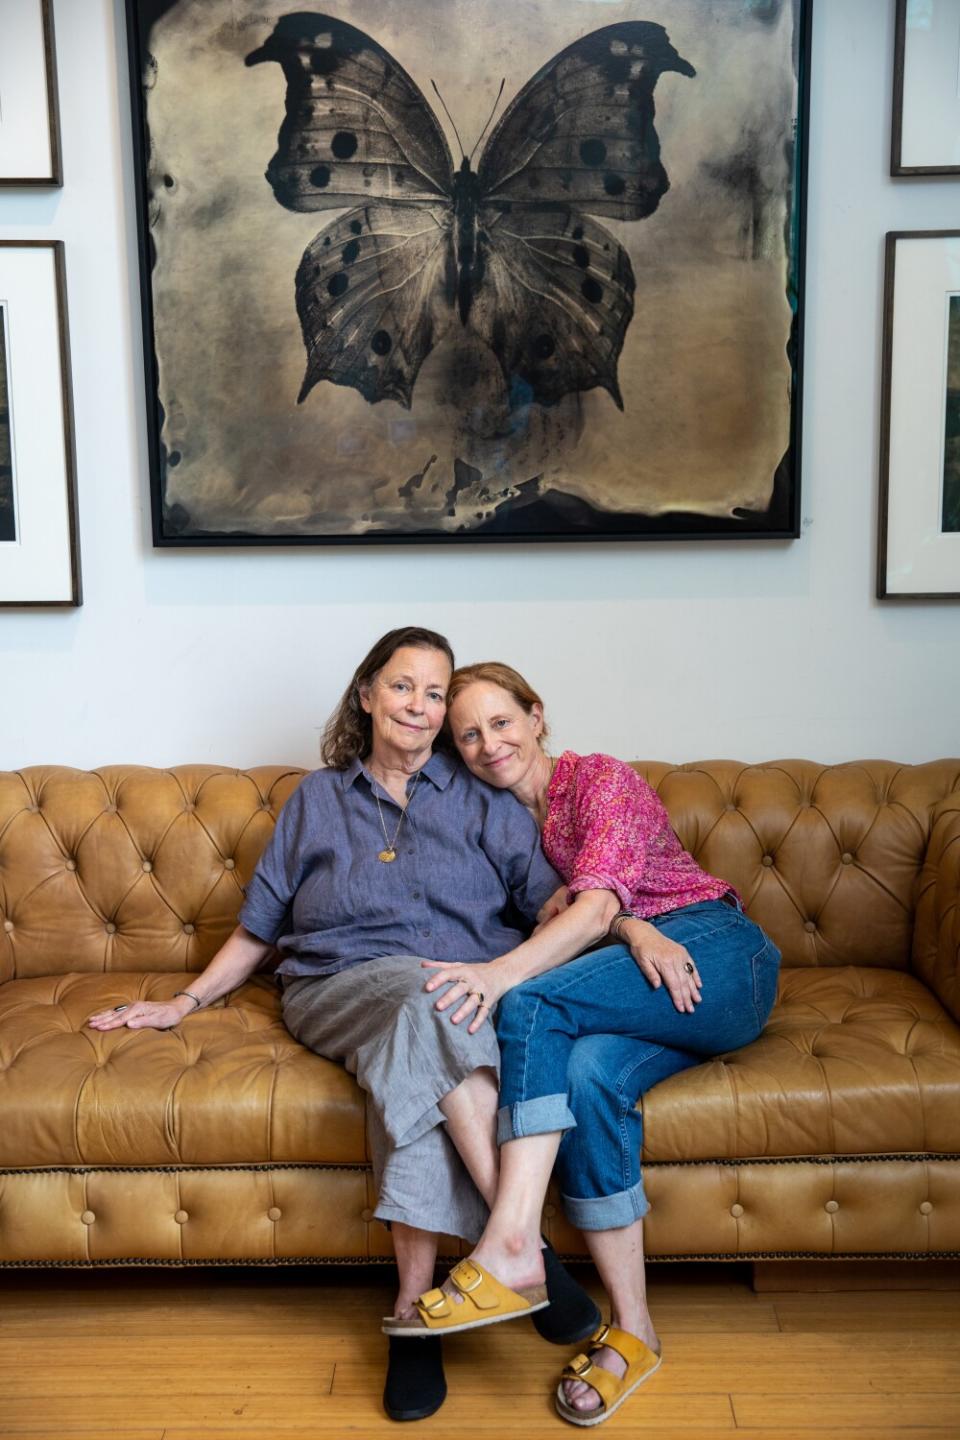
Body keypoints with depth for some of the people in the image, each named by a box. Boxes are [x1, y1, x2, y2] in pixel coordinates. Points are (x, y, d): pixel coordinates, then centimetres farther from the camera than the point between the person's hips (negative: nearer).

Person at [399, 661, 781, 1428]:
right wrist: (639, 935, -16)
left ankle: (511, 1245, -37)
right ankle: (632, 1332, -25)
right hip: (651, 983, 5)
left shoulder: (601, 780, -4)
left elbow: (598, 905, -21)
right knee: (586, 1072, -31)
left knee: (534, 1002, -30)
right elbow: (589, 912, 8)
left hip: (721, 958, -4)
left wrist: (501, 976, -37)